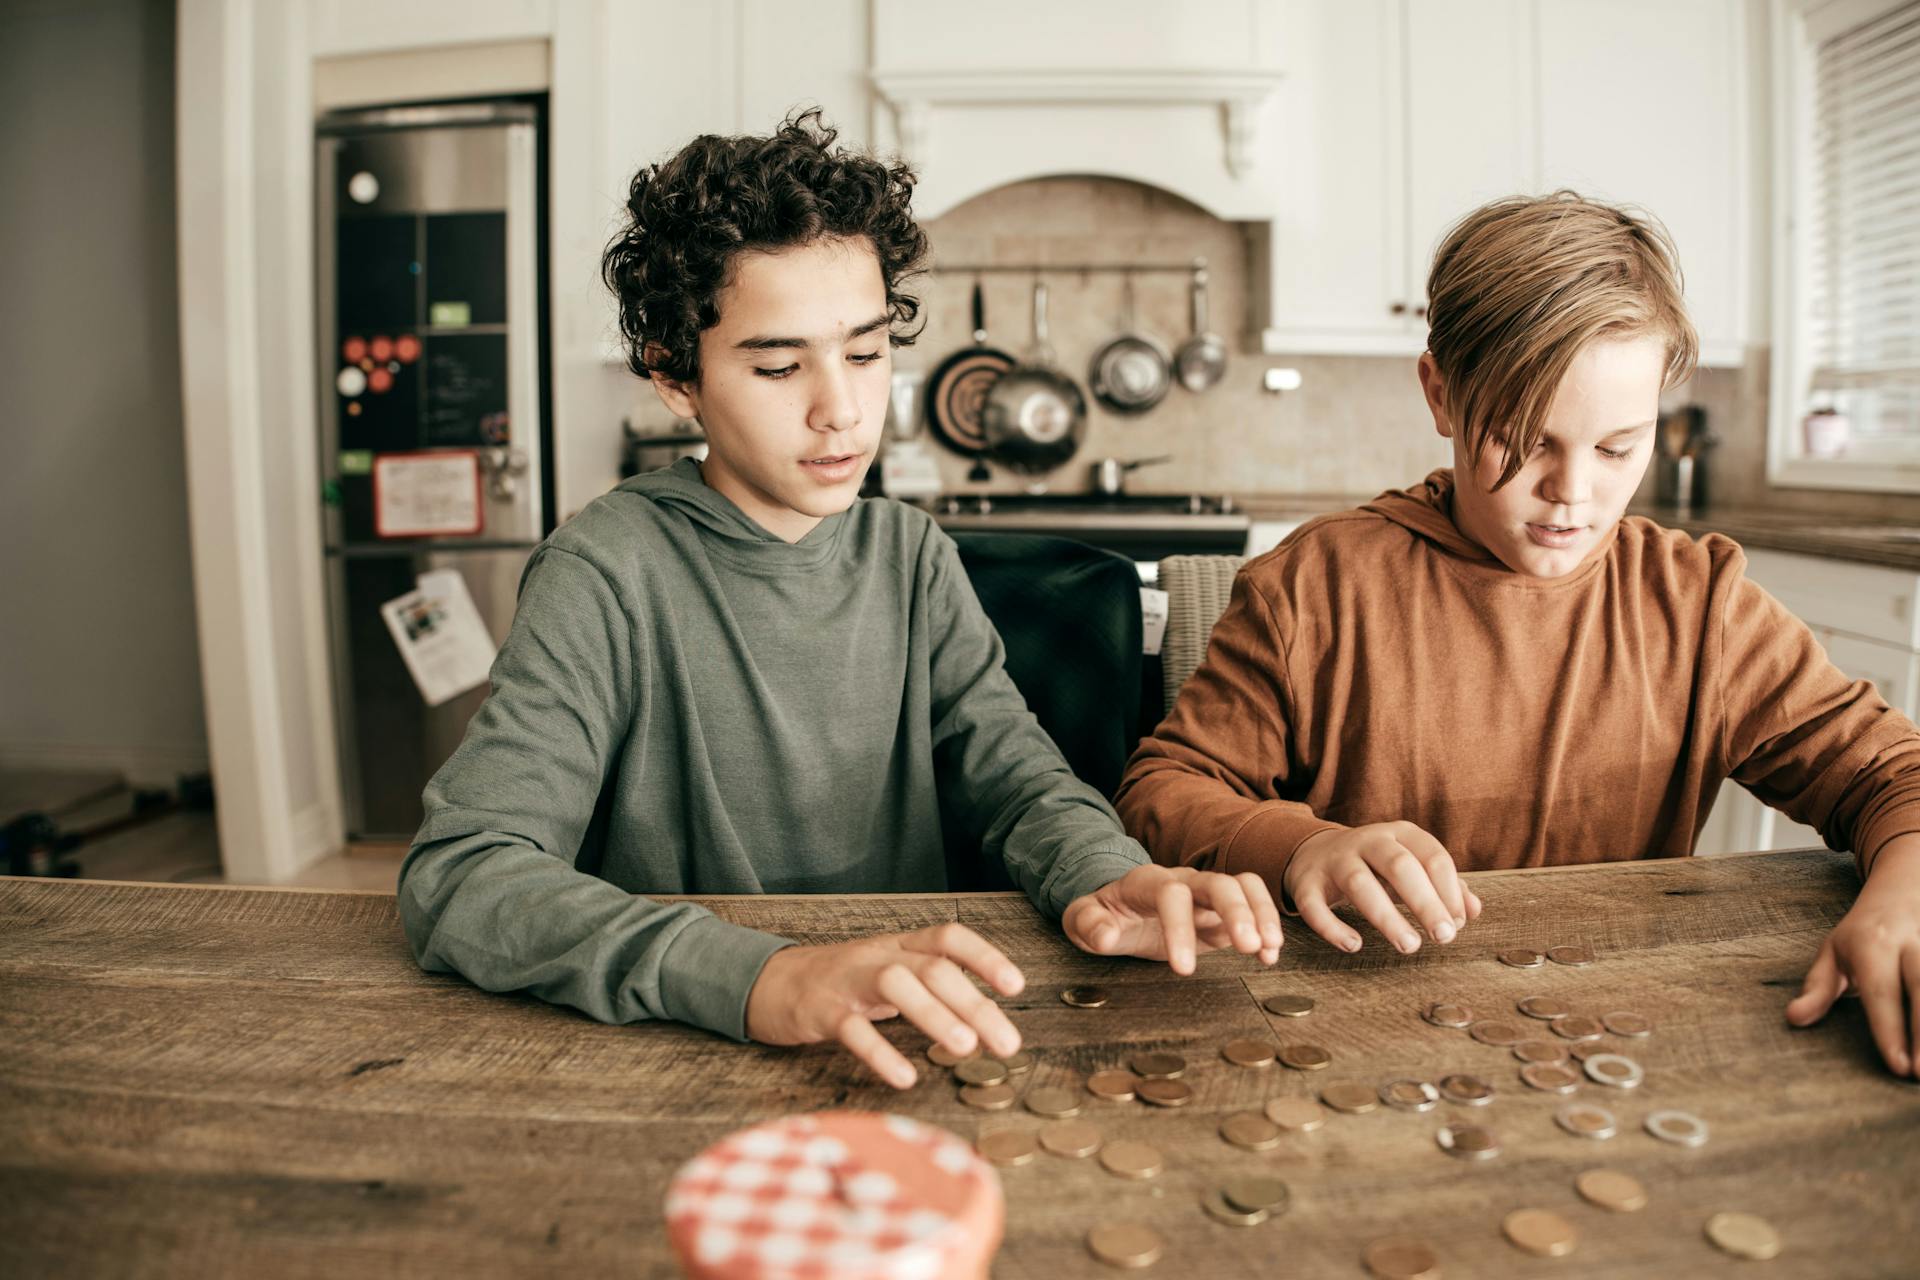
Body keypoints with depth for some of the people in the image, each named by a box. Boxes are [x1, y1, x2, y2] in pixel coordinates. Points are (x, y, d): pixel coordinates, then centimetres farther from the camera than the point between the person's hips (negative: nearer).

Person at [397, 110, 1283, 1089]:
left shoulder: (910, 556, 4)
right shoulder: (609, 575, -14)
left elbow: (1012, 771, 2)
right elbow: (455, 876, -22)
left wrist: (1103, 874, -21)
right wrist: (759, 979, -36)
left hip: (907, 1040, 4)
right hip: (684, 1062, -3)